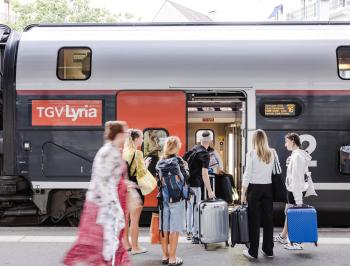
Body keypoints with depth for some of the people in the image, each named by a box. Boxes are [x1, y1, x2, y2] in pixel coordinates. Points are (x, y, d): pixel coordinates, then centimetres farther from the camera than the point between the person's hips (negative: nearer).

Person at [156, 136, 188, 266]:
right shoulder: (178, 160, -9)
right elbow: (186, 175, 1)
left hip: (163, 198, 5)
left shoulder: (160, 162, 3)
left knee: (164, 228, 11)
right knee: (175, 229, 1)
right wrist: (185, 165, 16)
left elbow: (159, 180, 6)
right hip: (176, 198, -5)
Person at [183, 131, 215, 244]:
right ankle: (195, 235, 3)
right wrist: (210, 191, -20)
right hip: (194, 184, -8)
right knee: (195, 209, -1)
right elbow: (204, 174, -21)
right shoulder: (205, 154, -14)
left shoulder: (194, 148, 9)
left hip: (186, 182, 8)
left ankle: (189, 232, 26)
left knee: (190, 206, 18)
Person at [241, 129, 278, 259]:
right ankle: (268, 250, 20)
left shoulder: (251, 153, -9)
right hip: (268, 188, 3)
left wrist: (243, 193, -4)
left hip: (254, 188, -3)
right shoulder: (272, 153, 3)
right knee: (268, 219, 10)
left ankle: (253, 251, 8)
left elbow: (247, 175, -9)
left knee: (254, 220, 3)